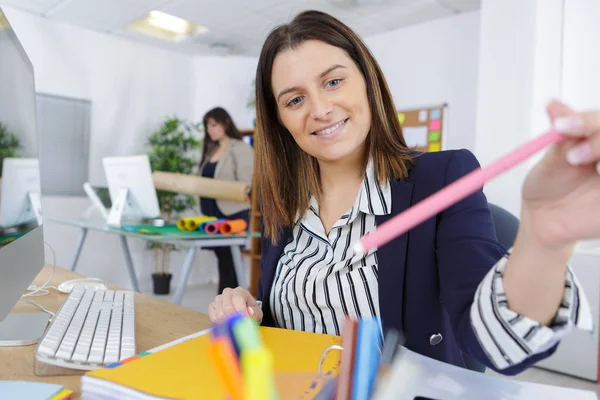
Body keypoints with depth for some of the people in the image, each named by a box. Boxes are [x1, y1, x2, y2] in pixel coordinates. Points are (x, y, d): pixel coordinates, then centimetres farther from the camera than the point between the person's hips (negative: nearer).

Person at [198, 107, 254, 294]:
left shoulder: (241, 149, -6)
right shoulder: (211, 150, 17)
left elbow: (245, 186, -15)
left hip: (233, 215, -7)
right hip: (211, 213, 7)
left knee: (228, 264, -5)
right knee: (223, 262, 11)